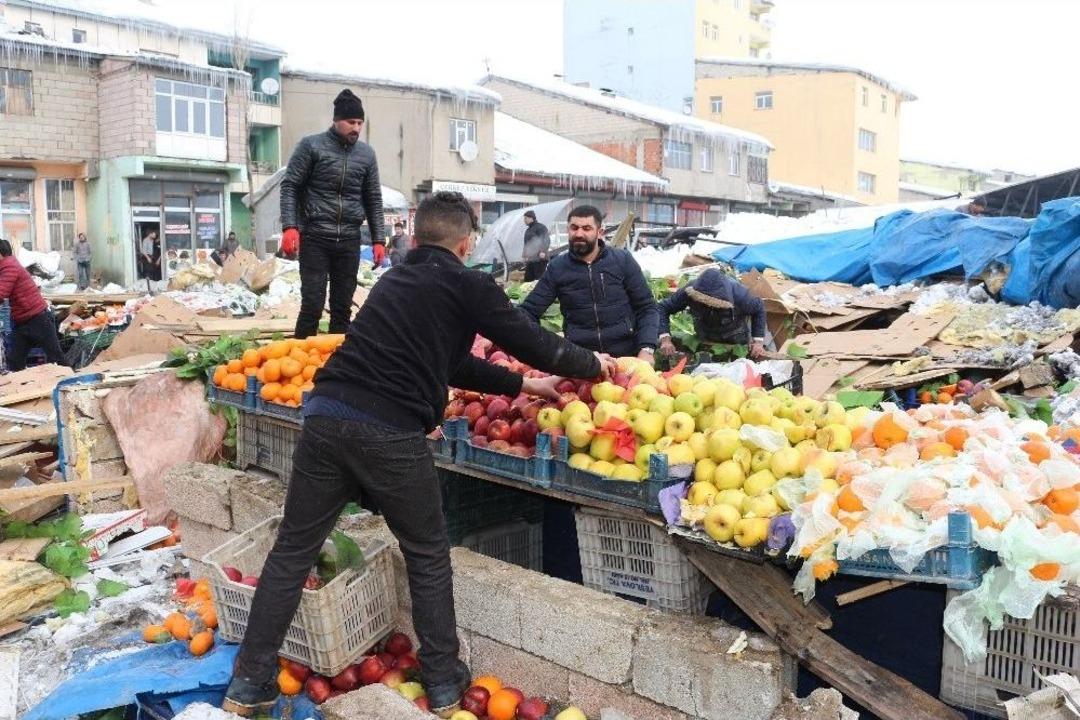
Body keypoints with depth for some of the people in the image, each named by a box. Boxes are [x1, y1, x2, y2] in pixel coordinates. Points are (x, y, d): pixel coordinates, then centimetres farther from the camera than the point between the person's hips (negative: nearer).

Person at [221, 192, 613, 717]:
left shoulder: (394, 279, 25)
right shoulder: (468, 286, 4)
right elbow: (534, 343, 9)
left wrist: (520, 385, 36)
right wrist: (593, 365, 27)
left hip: (326, 415, 6)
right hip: (391, 435, -5)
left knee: (293, 550, 16)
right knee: (428, 557, 15)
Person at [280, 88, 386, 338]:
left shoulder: (366, 153, 10)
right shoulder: (311, 145, -1)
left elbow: (373, 199, 15)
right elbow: (289, 186, -2)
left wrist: (378, 239, 9)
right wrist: (290, 226, -15)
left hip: (349, 241, 4)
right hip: (314, 238, -3)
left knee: (343, 308, 7)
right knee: (312, 304, -6)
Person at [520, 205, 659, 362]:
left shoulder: (623, 260, 1)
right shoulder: (557, 268, 3)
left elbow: (647, 308, 2)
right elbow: (529, 312, 3)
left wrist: (646, 349, -12)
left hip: (626, 357, -1)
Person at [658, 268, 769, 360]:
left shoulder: (739, 295, -36)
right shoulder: (688, 292, -34)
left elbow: (759, 309, -16)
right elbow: (663, 307, -23)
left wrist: (758, 341, -21)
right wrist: (665, 339, -35)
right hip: (704, 340, 1)